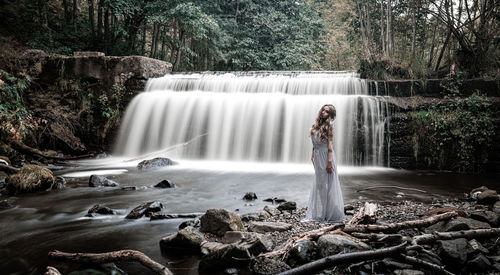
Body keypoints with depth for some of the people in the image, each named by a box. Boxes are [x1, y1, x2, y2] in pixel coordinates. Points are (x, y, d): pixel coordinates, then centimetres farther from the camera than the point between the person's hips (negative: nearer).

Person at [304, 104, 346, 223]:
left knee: (326, 185, -2)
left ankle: (331, 214, 7)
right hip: (317, 156, 7)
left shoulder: (329, 126, -9)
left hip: (325, 156, -7)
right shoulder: (316, 125, 11)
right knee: (318, 185, 12)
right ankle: (317, 213, 21)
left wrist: (330, 161, -20)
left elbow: (330, 144, -15)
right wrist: (312, 156, 14)